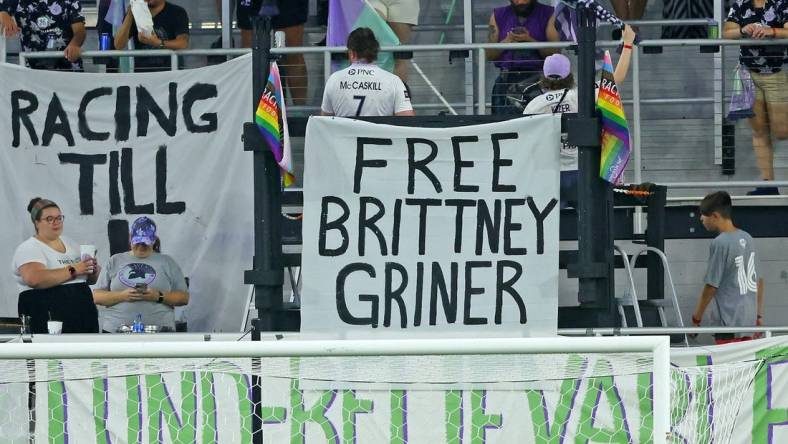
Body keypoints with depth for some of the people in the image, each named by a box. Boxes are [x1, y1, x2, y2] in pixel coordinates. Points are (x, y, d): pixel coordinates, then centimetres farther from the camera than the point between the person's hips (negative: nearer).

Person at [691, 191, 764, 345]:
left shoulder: (720, 244, -15)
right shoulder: (747, 239, 9)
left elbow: (711, 286, -12)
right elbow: (759, 280, 15)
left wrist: (697, 317, -1)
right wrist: (759, 315, 22)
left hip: (729, 321, -8)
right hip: (748, 319, 8)